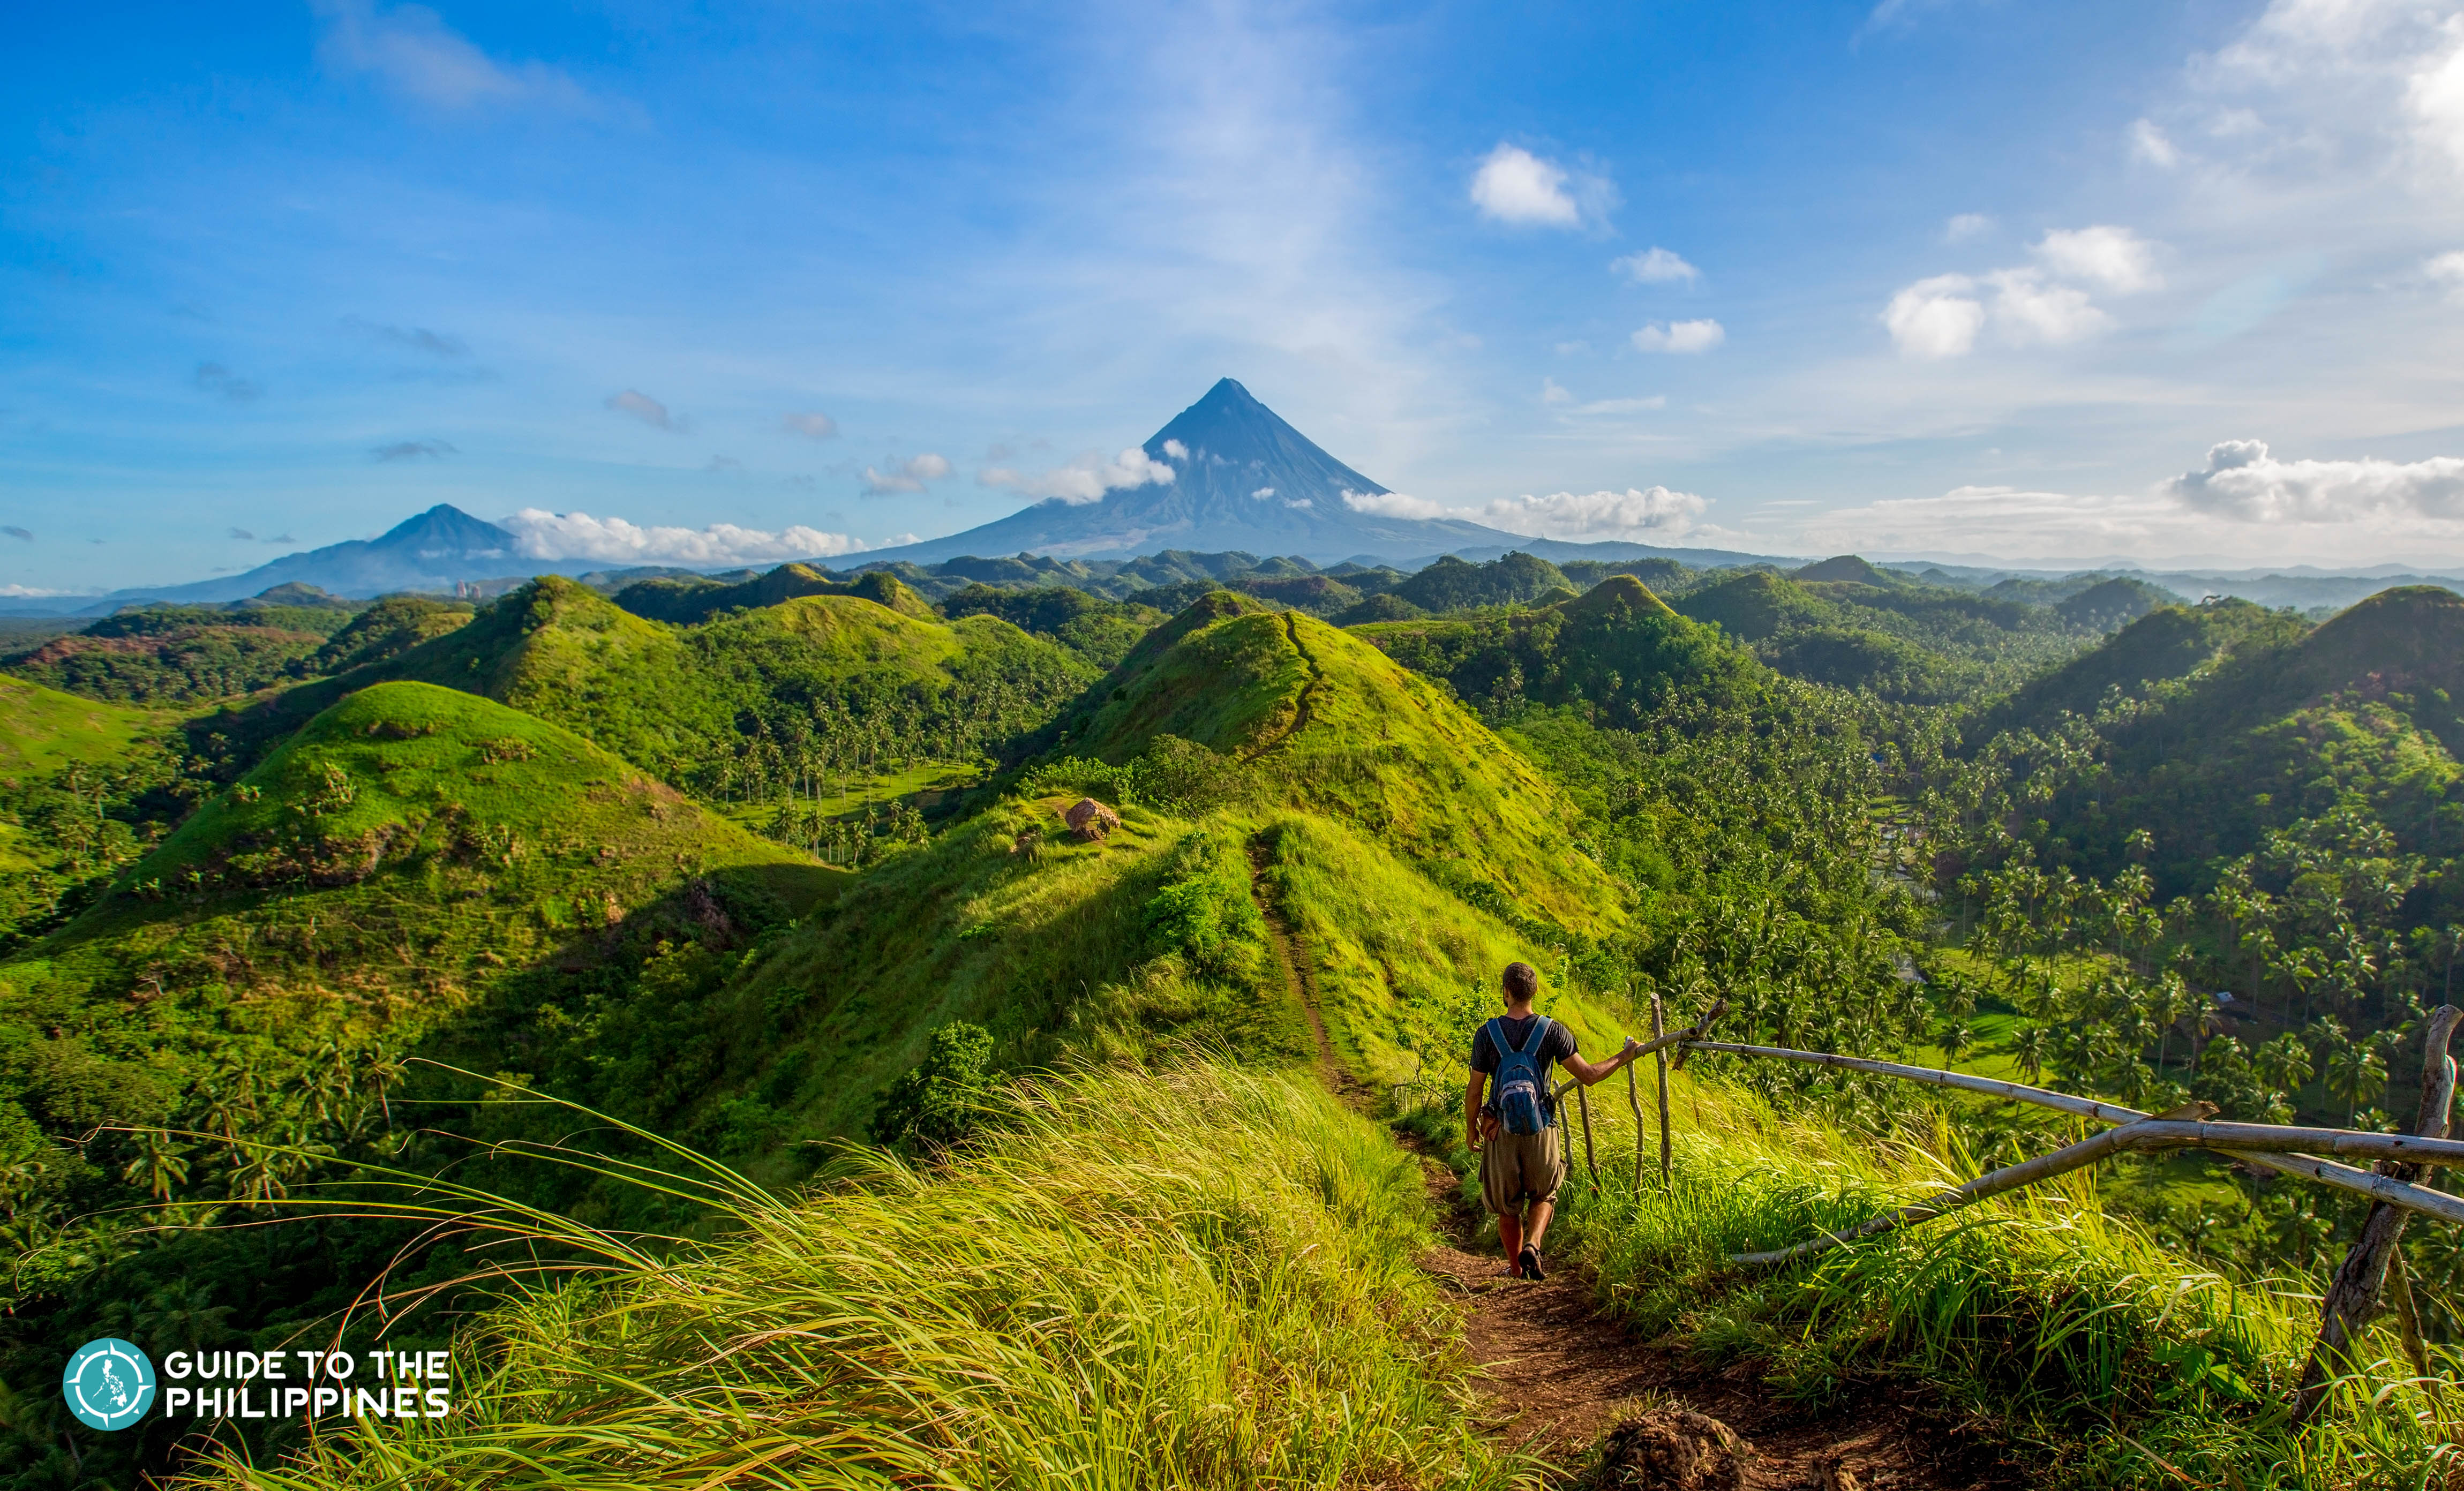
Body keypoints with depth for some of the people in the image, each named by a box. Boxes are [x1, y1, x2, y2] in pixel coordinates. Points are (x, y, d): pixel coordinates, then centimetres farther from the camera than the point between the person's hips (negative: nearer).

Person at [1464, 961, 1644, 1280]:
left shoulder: (1487, 1033, -8)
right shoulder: (1552, 1031, -9)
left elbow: (1475, 1091, -4)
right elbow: (1588, 1075, -6)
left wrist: (1471, 1128, 12)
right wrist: (1625, 1056, 9)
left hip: (1500, 1131, 0)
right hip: (1541, 1131, 0)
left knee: (1507, 1205, 18)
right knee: (1544, 1195, 23)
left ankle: (1516, 1271, 29)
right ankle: (1531, 1246, -1)